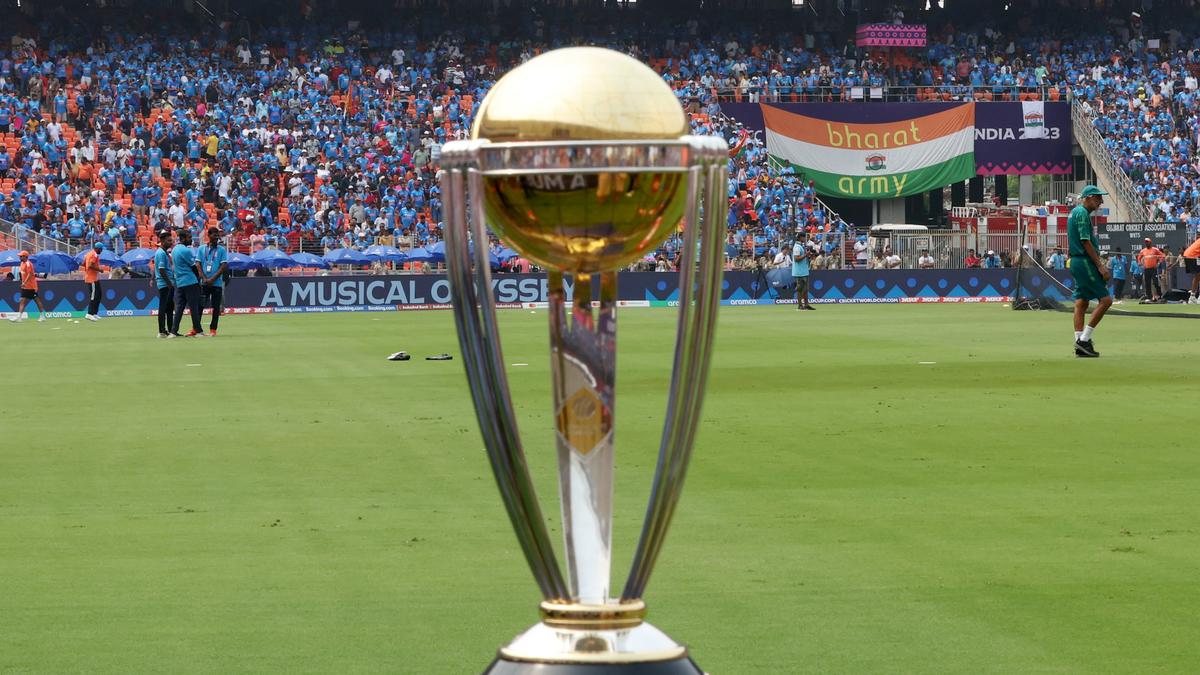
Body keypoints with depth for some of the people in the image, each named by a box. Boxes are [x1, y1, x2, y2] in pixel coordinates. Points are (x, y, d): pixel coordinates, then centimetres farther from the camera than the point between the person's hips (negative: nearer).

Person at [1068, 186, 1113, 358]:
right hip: (1085, 261, -11)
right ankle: (1084, 339, -9)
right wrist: (1100, 266, -19)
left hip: (1077, 262, 11)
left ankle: (1081, 345, 9)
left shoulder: (1075, 212, 18)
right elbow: (1086, 242, -19)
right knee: (1105, 300, -9)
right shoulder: (1082, 213, -13)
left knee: (1082, 303, 9)